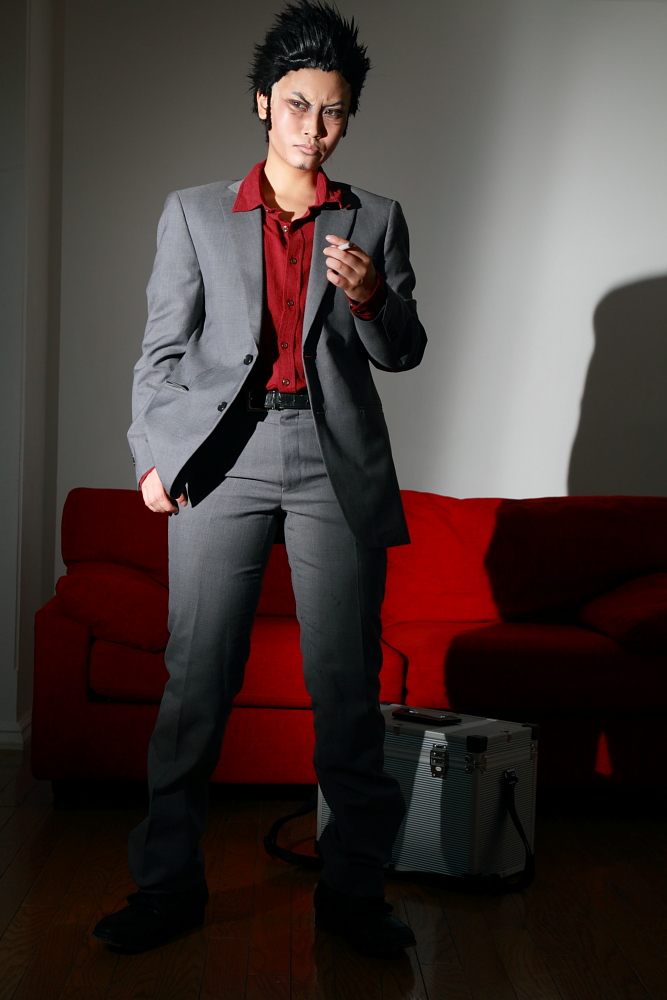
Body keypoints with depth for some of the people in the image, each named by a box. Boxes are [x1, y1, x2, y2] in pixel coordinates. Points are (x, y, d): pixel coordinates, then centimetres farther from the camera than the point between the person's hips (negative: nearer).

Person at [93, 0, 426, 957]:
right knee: (195, 679, 0)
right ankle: (169, 882, 12)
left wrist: (370, 298, -7)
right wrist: (153, 454, 1)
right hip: (223, 455, 0)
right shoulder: (193, 213, 14)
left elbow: (403, 352, 13)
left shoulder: (376, 221, 15)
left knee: (347, 682, 0)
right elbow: (164, 347, 11)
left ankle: (353, 887, 12)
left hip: (338, 460, 1)